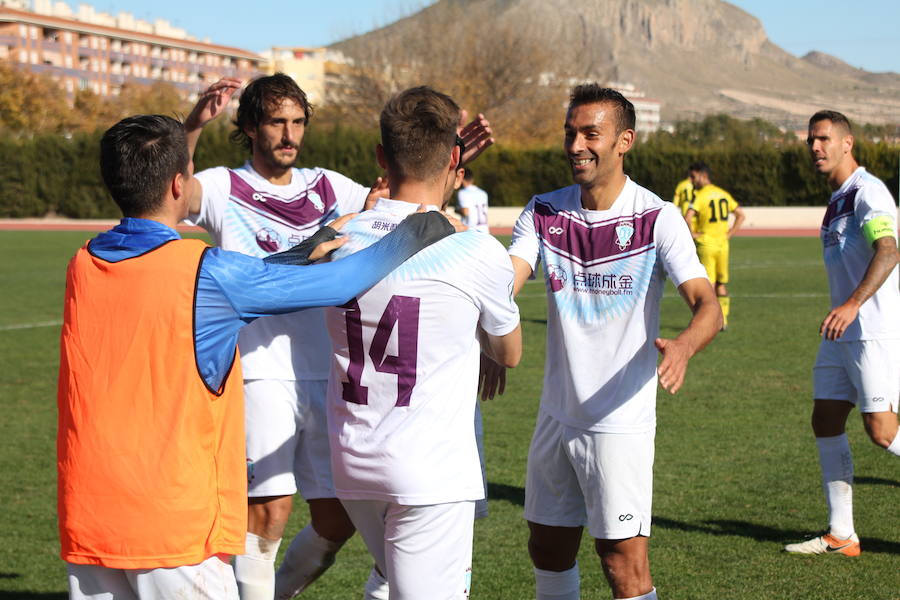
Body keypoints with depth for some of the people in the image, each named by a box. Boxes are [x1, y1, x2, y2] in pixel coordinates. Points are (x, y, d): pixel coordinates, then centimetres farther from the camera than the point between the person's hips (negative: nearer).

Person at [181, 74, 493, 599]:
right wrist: (194, 126, -33)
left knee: (337, 521, 6)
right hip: (264, 375, -5)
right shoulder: (225, 187, 0)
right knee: (270, 512, -13)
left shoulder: (327, 186, 14)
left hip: (329, 377, 5)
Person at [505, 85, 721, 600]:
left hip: (621, 421, -5)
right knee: (548, 551, 14)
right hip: (557, 416, 5)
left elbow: (708, 306, -20)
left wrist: (683, 346, -42)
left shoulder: (657, 219, -11)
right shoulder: (544, 213, 2)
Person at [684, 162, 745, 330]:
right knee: (721, 284, 13)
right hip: (723, 244, 6)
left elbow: (687, 217, -27)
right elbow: (740, 214, 14)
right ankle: (723, 320, 14)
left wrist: (692, 234, -12)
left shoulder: (700, 196, -12)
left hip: (705, 244, -6)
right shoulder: (723, 194, 9)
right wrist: (729, 233, 11)